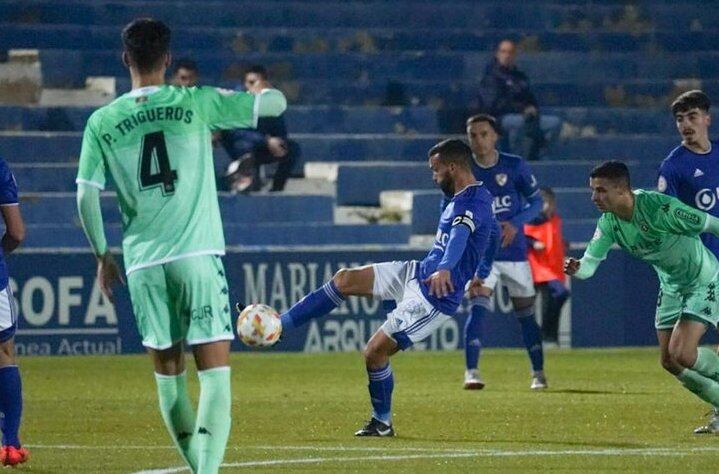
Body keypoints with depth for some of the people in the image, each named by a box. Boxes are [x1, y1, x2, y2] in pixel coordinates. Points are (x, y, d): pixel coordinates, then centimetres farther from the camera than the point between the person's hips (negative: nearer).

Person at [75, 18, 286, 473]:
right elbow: (276, 103, 3)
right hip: (198, 253, -2)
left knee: (169, 376, 14)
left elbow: (86, 197, 1)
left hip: (143, 262, 2)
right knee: (215, 374, -5)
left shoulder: (102, 122, 3)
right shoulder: (195, 103, -2)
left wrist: (103, 256, 15)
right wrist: (260, 91, 27)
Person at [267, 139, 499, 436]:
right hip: (417, 273, 10)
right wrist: (481, 275, 38)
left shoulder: (472, 205, -23)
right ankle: (280, 324, 2)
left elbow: (460, 236, -45)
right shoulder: (464, 199, 10)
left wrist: (445, 268, -64)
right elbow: (494, 234, 30)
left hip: (435, 297, -10)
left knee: (375, 352, -8)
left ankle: (382, 423, 12)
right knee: (345, 280, 0)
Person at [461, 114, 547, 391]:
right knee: (477, 307, -21)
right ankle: (471, 372, -26)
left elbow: (536, 201, 2)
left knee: (526, 314, 9)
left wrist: (515, 224, -14)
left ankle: (538, 373, 24)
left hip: (515, 253, 1)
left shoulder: (515, 166, -2)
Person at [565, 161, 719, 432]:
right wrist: (574, 269, -38)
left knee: (681, 354, -21)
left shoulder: (660, 208, -31)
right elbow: (589, 264, -13)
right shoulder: (609, 223, -11)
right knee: (669, 362, 4)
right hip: (671, 287, 7)